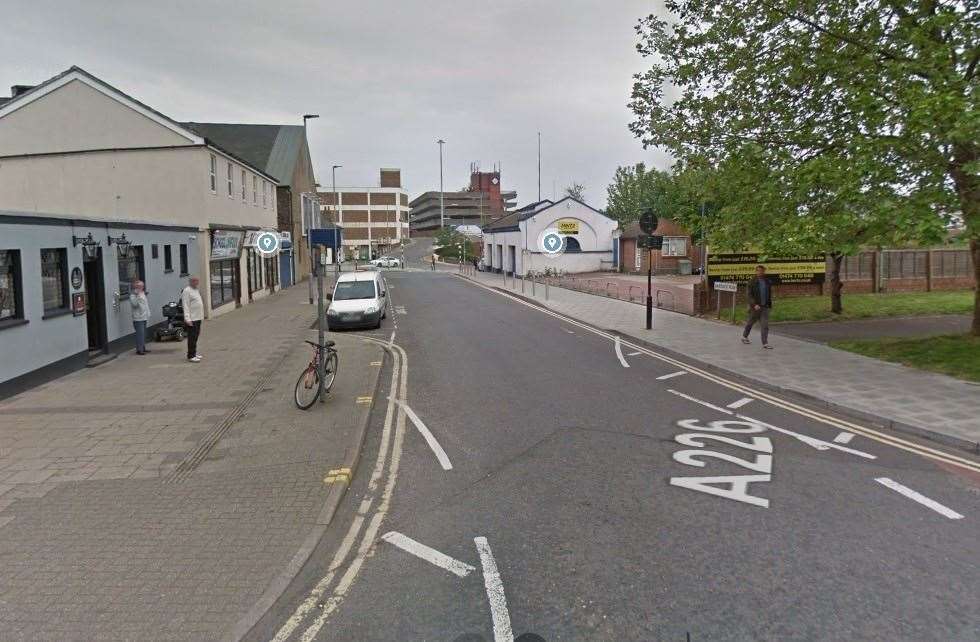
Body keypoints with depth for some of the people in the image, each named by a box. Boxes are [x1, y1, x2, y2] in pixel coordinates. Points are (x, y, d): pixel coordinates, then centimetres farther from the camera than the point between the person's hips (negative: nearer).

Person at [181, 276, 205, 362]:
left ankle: (194, 353, 24)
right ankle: (191, 356, -3)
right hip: (191, 319, -9)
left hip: (198, 318, 9)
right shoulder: (187, 291, -13)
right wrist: (187, 319, -24)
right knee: (192, 338, -7)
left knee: (196, 336, 15)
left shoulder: (195, 290, 16)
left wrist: (201, 316, 22)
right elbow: (186, 306, -19)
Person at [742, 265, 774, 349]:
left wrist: (770, 304, 16)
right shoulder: (752, 282, -6)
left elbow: (769, 295, 17)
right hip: (754, 307, -3)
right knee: (750, 323, 13)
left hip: (764, 307, 3)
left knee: (765, 325, -5)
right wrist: (754, 304, -24)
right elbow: (750, 295, -13)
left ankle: (765, 343, -7)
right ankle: (744, 336, 34)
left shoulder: (767, 282, 7)